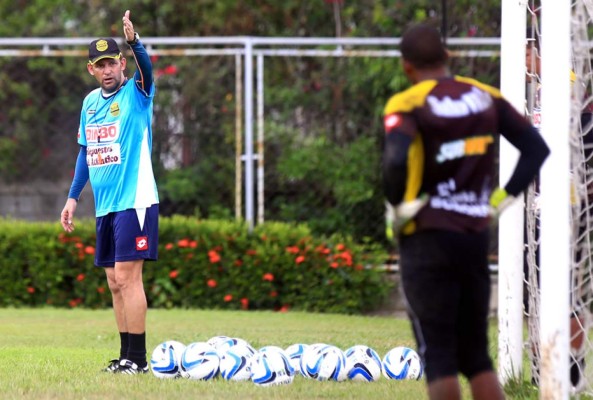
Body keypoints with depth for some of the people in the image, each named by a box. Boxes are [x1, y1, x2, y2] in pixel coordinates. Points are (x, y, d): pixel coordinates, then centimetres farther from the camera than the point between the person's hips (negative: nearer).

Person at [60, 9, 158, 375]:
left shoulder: (136, 93, -5)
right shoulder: (90, 102, 13)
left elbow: (146, 65, -27)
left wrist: (134, 41, -47)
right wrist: (73, 197, 18)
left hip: (135, 201, -7)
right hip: (105, 205, 7)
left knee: (127, 277, -12)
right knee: (116, 283, 8)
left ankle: (137, 358, -10)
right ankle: (127, 358, 14)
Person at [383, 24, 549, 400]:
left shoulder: (408, 105, -10)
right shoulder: (486, 97, 7)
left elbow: (396, 161, -27)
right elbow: (537, 148, 6)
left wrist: (398, 209, -10)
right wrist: (501, 200, 8)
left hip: (427, 241, -5)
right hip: (476, 237, 5)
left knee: (438, 356, 0)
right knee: (476, 354, 14)